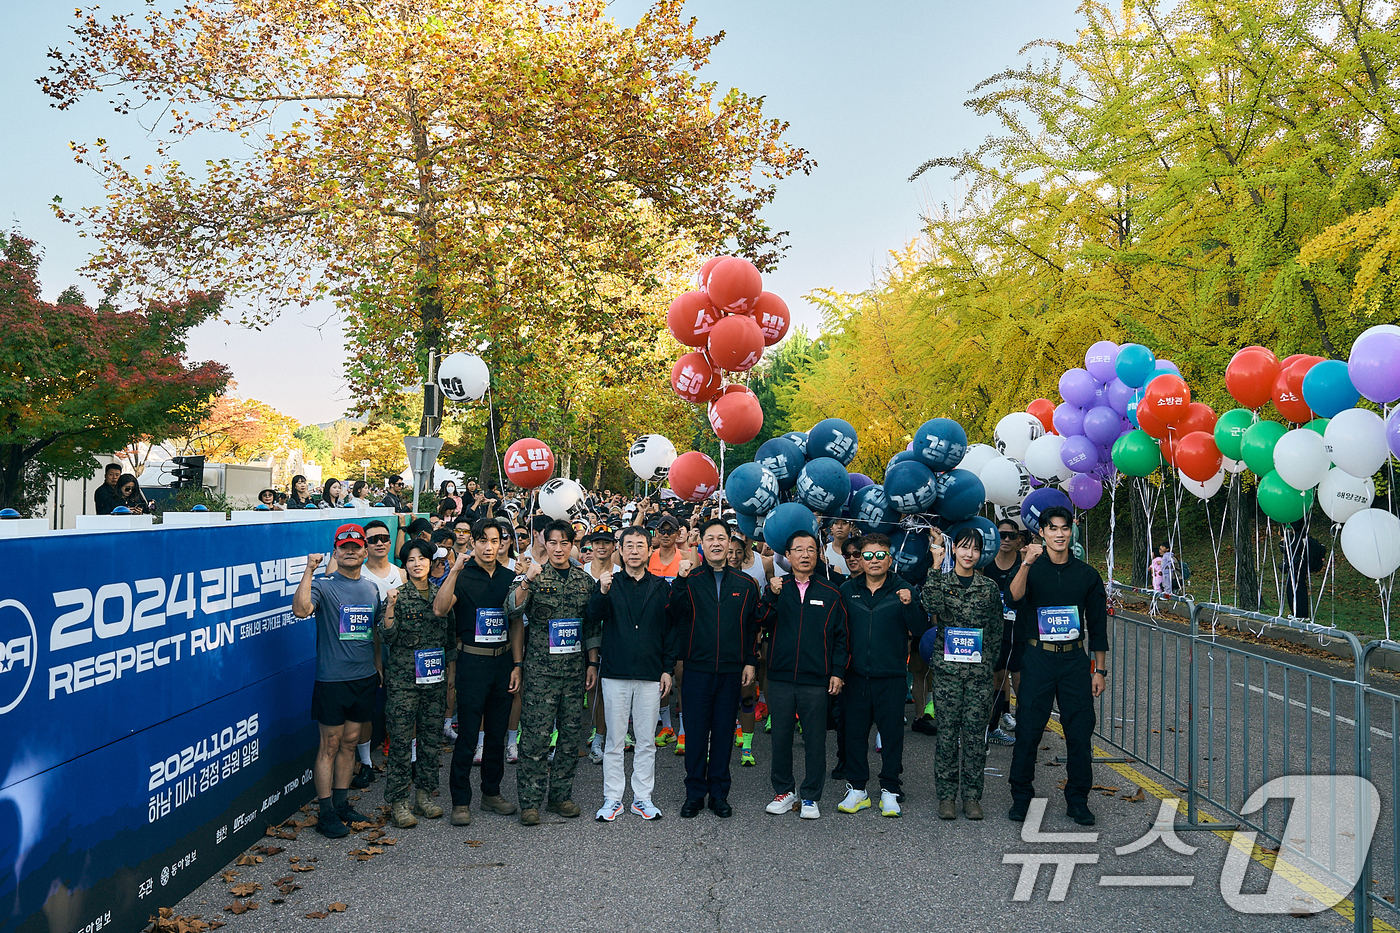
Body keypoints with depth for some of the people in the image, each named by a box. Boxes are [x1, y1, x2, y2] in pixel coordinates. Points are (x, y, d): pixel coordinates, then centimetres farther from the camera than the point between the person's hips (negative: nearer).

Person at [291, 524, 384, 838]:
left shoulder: (371, 588, 11)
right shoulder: (323, 585, -8)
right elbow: (301, 609, -28)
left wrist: (378, 665, 18)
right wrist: (309, 570, -28)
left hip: (365, 677, 6)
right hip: (332, 679, -5)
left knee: (350, 741, 14)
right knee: (330, 745, 1)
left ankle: (342, 803, 25)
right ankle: (326, 813, 10)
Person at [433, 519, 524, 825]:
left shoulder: (509, 577, 9)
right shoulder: (463, 576, -4)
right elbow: (439, 608, -22)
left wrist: (517, 665, 8)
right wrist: (454, 570, -28)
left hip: (503, 660, 4)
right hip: (472, 661, -4)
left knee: (498, 731, 11)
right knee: (467, 733, -2)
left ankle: (492, 791, 25)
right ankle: (460, 801, 8)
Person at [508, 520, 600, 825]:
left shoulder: (585, 580, 8)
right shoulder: (535, 577, -1)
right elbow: (513, 611, -16)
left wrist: (592, 663, 10)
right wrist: (527, 582, -31)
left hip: (575, 669, 4)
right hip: (541, 668, -4)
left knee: (571, 736, 8)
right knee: (536, 736, -3)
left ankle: (560, 795, 21)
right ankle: (530, 801, 8)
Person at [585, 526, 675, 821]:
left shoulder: (660, 587, 8)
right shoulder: (609, 583, 4)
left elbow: (669, 629, 10)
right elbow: (595, 615, -13)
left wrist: (667, 668, 5)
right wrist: (602, 592, -32)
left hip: (650, 674, 1)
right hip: (616, 672, -1)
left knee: (646, 740, 7)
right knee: (615, 739, 5)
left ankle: (642, 797, 18)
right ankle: (612, 798, 15)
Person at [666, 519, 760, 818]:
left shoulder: (745, 584, 8)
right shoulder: (689, 580, 2)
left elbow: (753, 625, 11)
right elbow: (674, 615, -12)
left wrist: (750, 661, 5)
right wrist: (681, 581, -22)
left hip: (731, 671, 1)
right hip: (697, 668, -1)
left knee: (724, 733, 8)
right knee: (696, 733, 4)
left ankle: (719, 793, 20)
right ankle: (695, 792, 17)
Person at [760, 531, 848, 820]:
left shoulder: (830, 594, 6)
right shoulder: (777, 588, 8)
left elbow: (841, 636, 7)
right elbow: (763, 622, -6)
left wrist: (838, 672, 0)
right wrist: (772, 596, -20)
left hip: (816, 680, -1)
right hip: (781, 677, 1)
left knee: (815, 740, 4)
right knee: (781, 737, 8)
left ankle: (811, 797, 17)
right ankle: (784, 791, 23)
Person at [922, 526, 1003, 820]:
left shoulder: (989, 587, 8)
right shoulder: (940, 580, 4)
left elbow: (997, 630, 13)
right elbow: (932, 606, -18)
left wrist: (988, 660, 4)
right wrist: (936, 565, -17)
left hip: (979, 670, 1)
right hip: (947, 668, -1)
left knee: (975, 735, 3)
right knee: (947, 733, 1)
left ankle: (972, 796, 14)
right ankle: (946, 796, 11)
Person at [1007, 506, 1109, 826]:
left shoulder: (1087, 574, 8)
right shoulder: (1032, 569, 1)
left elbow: (1097, 625, 12)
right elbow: (1015, 595, -22)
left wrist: (1099, 669, 10)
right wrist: (1026, 564, -37)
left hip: (1074, 659, 2)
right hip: (1038, 658, -2)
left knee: (1080, 731, 3)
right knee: (1028, 730, -1)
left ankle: (1077, 800, 17)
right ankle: (1021, 796, 13)